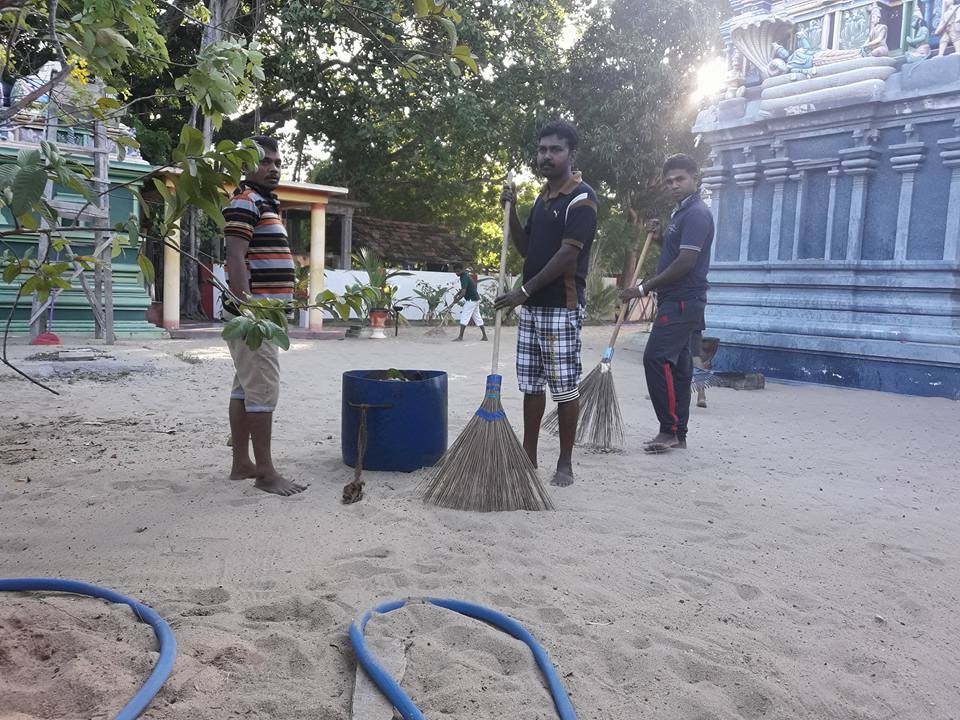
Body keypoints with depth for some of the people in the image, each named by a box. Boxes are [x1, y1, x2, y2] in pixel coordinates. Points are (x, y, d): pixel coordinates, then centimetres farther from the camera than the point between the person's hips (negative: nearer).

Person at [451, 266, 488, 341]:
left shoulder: (464, 277, -19)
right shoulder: (467, 275, 11)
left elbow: (463, 292, -25)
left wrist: (455, 301, -19)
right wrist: (456, 294, 11)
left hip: (471, 300, -10)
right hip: (476, 299, 10)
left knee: (464, 317, -8)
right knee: (477, 317, 14)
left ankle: (460, 337, -10)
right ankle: (484, 336, 16)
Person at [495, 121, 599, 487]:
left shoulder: (582, 198, -10)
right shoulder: (543, 196, 16)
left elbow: (568, 255, -18)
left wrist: (524, 290, -19)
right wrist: (511, 209, 5)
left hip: (562, 307, -8)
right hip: (531, 305, 8)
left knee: (565, 386, -1)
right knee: (531, 382, 11)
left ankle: (565, 463, 10)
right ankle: (528, 456, 20)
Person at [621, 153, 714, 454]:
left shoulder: (697, 213, -11)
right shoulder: (680, 213, 20)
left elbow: (686, 262, -20)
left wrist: (644, 288, -16)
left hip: (682, 301, -10)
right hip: (677, 301, 10)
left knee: (657, 358, -16)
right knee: (677, 364, 9)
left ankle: (669, 430, -9)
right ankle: (678, 434, 14)